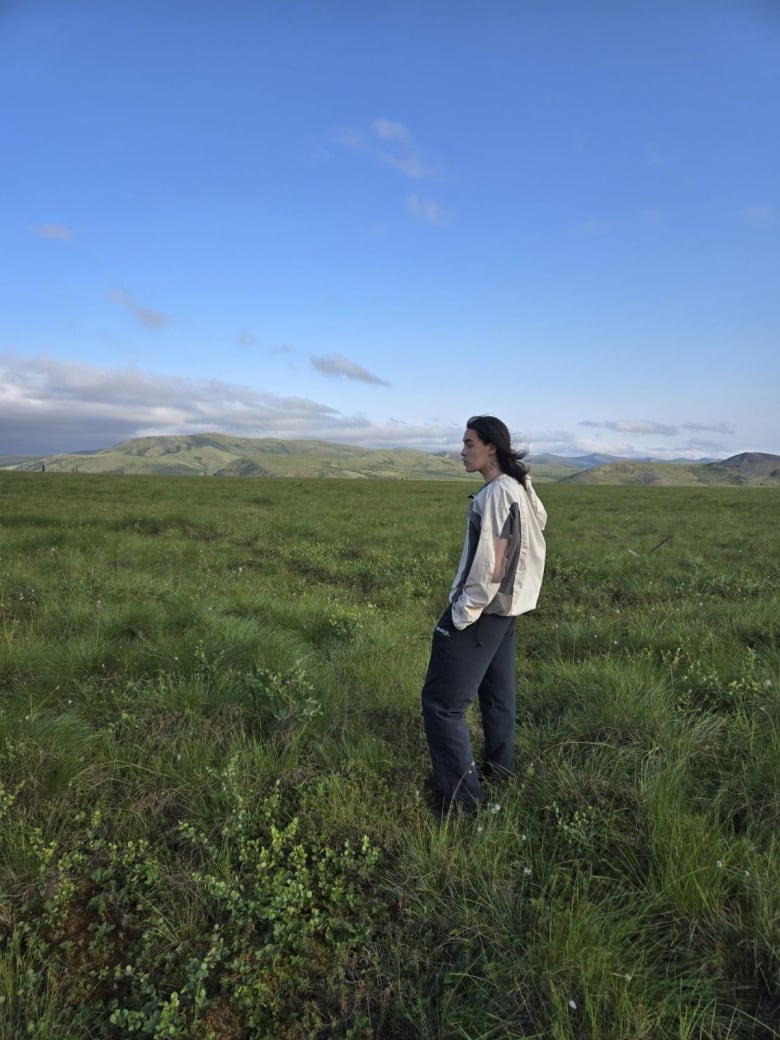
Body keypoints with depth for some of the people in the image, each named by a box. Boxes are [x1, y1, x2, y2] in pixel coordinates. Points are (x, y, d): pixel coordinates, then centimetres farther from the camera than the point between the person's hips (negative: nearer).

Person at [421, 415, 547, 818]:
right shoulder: (519, 488, 8)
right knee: (496, 690, 22)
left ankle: (462, 794, 4)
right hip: (504, 608, 10)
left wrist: (461, 615, -17)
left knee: (441, 700, -3)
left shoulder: (496, 494, -22)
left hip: (481, 611, -10)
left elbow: (490, 565, -25)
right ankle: (499, 763, 38)